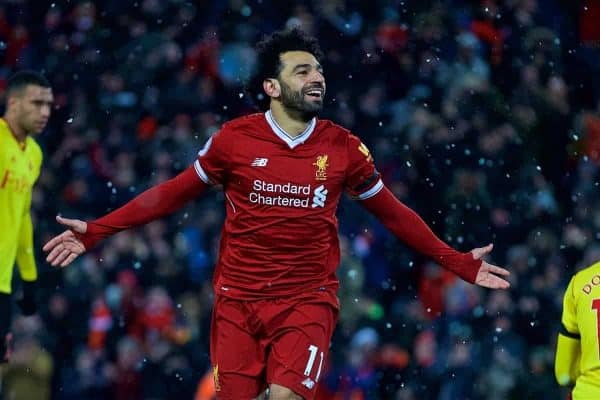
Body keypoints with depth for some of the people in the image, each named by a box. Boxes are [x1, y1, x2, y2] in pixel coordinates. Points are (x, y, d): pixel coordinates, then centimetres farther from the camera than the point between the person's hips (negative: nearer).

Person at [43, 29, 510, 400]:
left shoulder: (344, 147, 0)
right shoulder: (234, 139, -3)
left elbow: (394, 214, 12)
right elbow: (172, 194, 6)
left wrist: (459, 263, 9)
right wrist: (96, 231, 1)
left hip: (308, 300, 0)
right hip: (238, 299, 0)